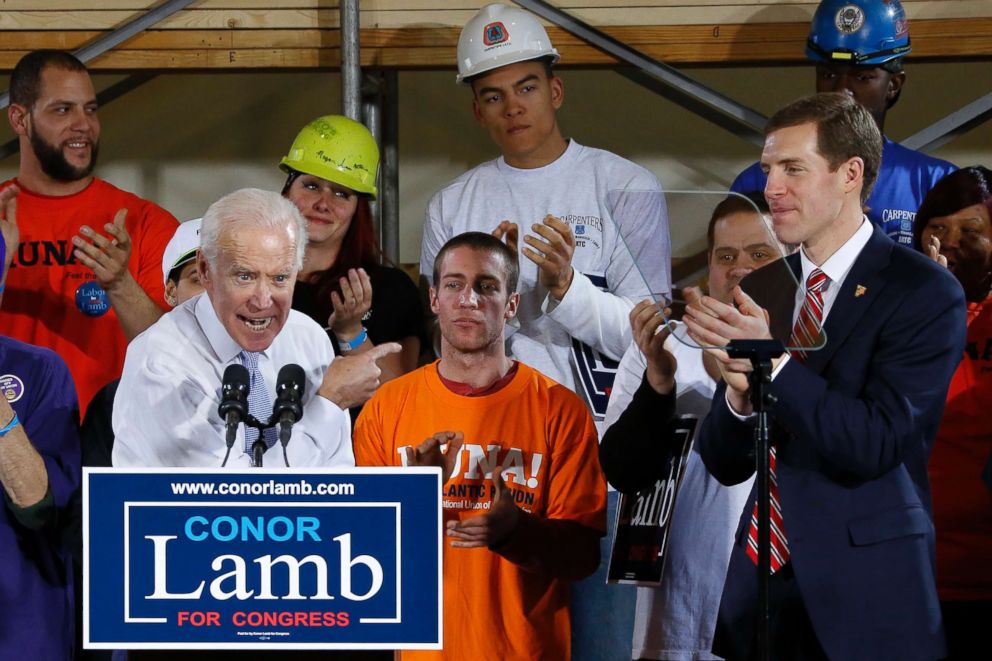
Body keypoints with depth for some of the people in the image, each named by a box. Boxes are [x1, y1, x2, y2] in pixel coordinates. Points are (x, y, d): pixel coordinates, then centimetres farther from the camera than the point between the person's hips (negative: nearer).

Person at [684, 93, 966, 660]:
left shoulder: (925, 293, -8)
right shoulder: (759, 290, 7)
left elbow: (876, 444, -16)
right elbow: (726, 465, 7)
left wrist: (775, 361, -22)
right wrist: (738, 391, -13)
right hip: (764, 583, 5)